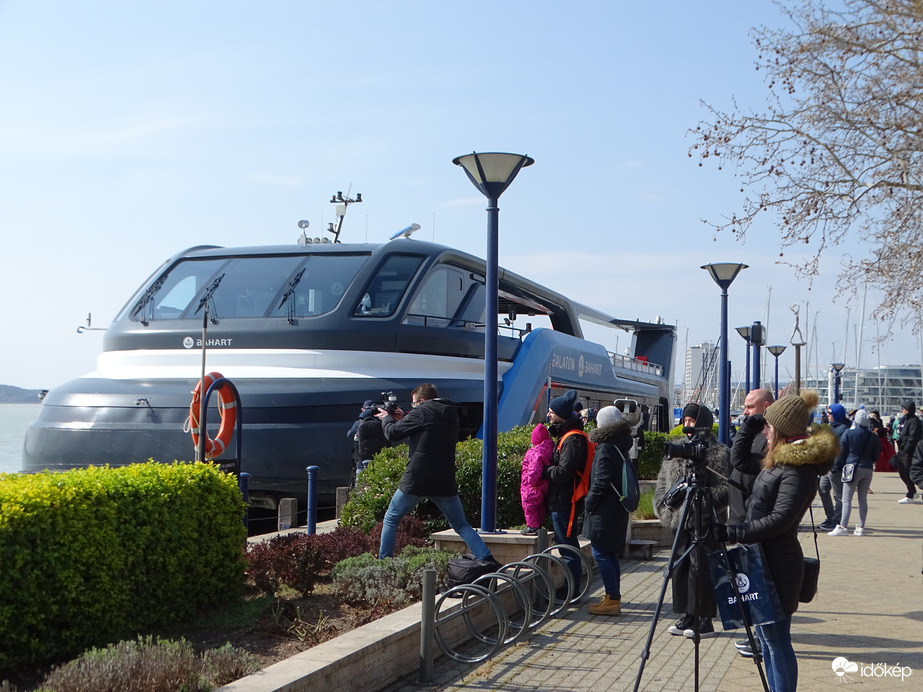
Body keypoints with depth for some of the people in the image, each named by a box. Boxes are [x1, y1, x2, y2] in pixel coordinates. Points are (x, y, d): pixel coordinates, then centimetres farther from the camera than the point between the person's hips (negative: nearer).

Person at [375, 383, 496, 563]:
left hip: (416, 481, -5)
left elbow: (392, 433, -6)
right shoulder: (451, 416, 14)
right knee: (461, 526, 12)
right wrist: (404, 418, 22)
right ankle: (487, 560, -3)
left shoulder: (421, 412, -8)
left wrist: (386, 418, 14)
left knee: (391, 520, 14)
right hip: (445, 483, 5)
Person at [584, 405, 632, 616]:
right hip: (618, 510, 9)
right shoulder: (622, 447, 11)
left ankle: (613, 600, -5)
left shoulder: (605, 448, -17)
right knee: (610, 554, 16)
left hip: (604, 512, -9)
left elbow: (601, 482, -20)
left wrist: (589, 502, -8)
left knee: (600, 553, -5)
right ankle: (613, 597, 22)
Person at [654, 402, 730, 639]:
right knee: (680, 568, 10)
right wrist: (665, 509, 6)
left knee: (700, 569, -5)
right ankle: (688, 616, 21)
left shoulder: (718, 453, -7)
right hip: (680, 520, 7)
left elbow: (724, 489, -13)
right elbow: (662, 483, 18)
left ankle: (705, 620, 5)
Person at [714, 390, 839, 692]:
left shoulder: (798, 468, -19)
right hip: (762, 558, 10)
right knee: (766, 634, 17)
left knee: (776, 636, -3)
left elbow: (780, 519, -26)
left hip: (777, 565, -10)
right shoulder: (780, 458, 11)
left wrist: (730, 532, -26)